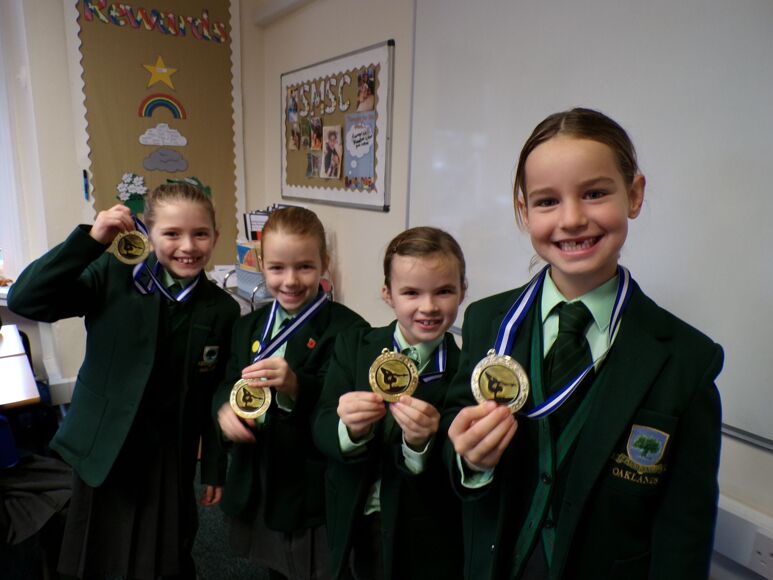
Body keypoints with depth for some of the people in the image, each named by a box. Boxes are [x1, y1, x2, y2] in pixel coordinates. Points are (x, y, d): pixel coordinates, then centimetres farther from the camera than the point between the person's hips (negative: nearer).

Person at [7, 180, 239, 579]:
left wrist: (215, 469, 3)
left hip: (172, 456, 1)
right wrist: (92, 239, -29)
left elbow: (217, 397, -2)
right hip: (104, 449, 0)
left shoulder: (222, 309, -7)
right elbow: (23, 300, -20)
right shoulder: (112, 277, -10)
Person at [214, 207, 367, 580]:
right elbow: (228, 384, 8)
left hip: (314, 494, -6)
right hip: (256, 488, 7)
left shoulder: (347, 329, -17)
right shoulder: (249, 326, 5)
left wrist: (296, 386, -39)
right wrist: (224, 408, -13)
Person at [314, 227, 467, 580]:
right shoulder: (353, 346, -6)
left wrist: (421, 444, -33)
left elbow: (457, 478, -15)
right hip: (352, 526, 3)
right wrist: (350, 429, -30)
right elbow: (320, 431, -11)